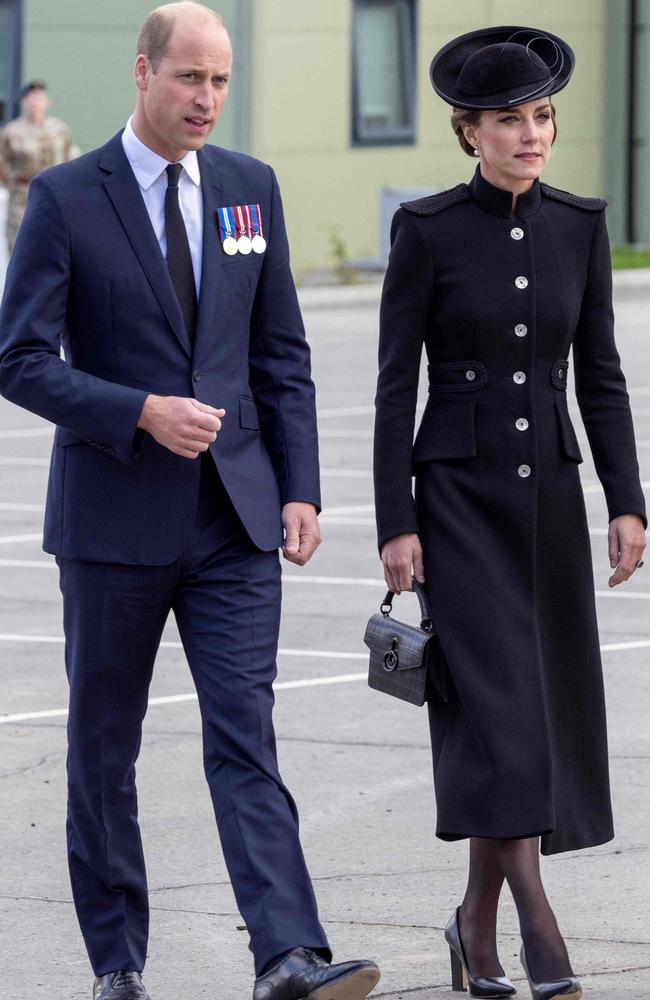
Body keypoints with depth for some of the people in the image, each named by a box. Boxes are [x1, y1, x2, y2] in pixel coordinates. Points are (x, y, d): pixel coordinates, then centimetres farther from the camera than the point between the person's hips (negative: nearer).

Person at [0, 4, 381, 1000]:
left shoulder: (251, 188, 8)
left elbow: (281, 354, 11)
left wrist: (300, 488, 2)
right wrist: (142, 413, -20)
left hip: (234, 516, 2)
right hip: (113, 517, -2)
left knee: (247, 738, -8)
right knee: (104, 747, 8)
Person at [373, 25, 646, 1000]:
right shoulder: (426, 230, -6)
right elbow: (396, 383, -6)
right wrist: (395, 524, -10)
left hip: (550, 496, 4)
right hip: (458, 496, -4)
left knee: (542, 713, 6)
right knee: (498, 702, -15)